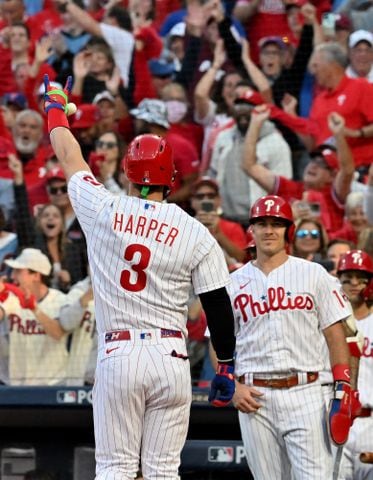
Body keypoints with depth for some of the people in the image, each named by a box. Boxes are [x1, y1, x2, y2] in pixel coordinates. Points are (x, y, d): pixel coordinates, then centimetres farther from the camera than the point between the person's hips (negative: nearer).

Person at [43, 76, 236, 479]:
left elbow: (69, 157, 18)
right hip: (171, 357, 1)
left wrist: (55, 107, 36)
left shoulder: (103, 211, 0)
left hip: (117, 355, 0)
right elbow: (218, 307, 0)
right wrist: (226, 367, 12)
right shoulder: (195, 234, -1)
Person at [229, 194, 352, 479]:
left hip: (304, 392, -2)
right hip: (254, 397, 2)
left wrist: (343, 391, -3)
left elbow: (335, 334, 5)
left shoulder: (313, 274, 6)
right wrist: (233, 388, -3)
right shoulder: (234, 283, 10)